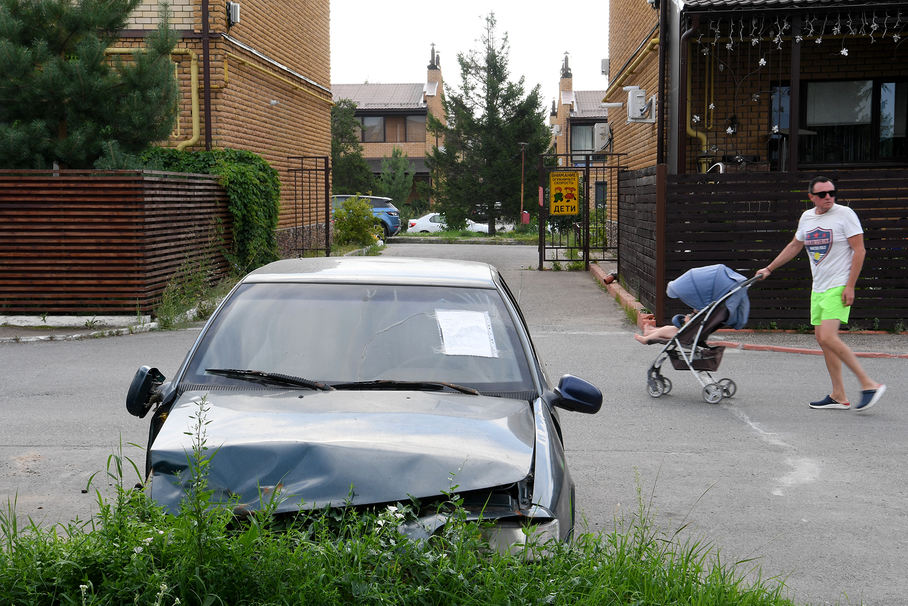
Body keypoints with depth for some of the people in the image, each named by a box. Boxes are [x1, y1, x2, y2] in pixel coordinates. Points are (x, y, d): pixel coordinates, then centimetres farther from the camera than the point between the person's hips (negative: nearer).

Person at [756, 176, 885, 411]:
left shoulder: (844, 214, -9)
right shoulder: (806, 217, 11)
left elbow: (859, 250, -11)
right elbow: (794, 246, 26)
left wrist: (849, 287, -17)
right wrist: (769, 269, 26)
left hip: (838, 287, -8)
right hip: (818, 288, 8)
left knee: (828, 337, -20)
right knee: (822, 338, 7)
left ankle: (869, 384, -13)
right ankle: (839, 396, 13)